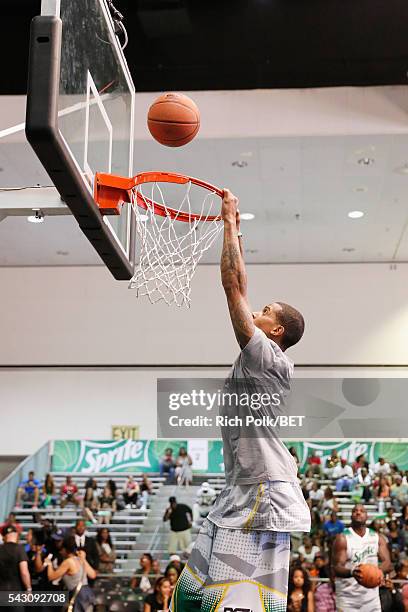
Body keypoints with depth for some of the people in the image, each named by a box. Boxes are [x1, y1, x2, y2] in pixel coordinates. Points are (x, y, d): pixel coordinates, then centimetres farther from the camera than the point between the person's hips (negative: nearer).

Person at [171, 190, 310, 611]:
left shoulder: (267, 356, -11)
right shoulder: (260, 360, 14)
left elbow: (233, 285, -13)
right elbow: (240, 290, 20)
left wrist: (230, 222, -6)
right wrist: (235, 233, 24)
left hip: (263, 497, -10)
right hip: (239, 492, 10)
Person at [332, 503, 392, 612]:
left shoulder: (378, 538, 5)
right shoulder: (342, 539, -8)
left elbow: (387, 563, -3)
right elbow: (336, 568, -14)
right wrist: (351, 572, -36)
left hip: (371, 597, 4)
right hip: (347, 598, -4)